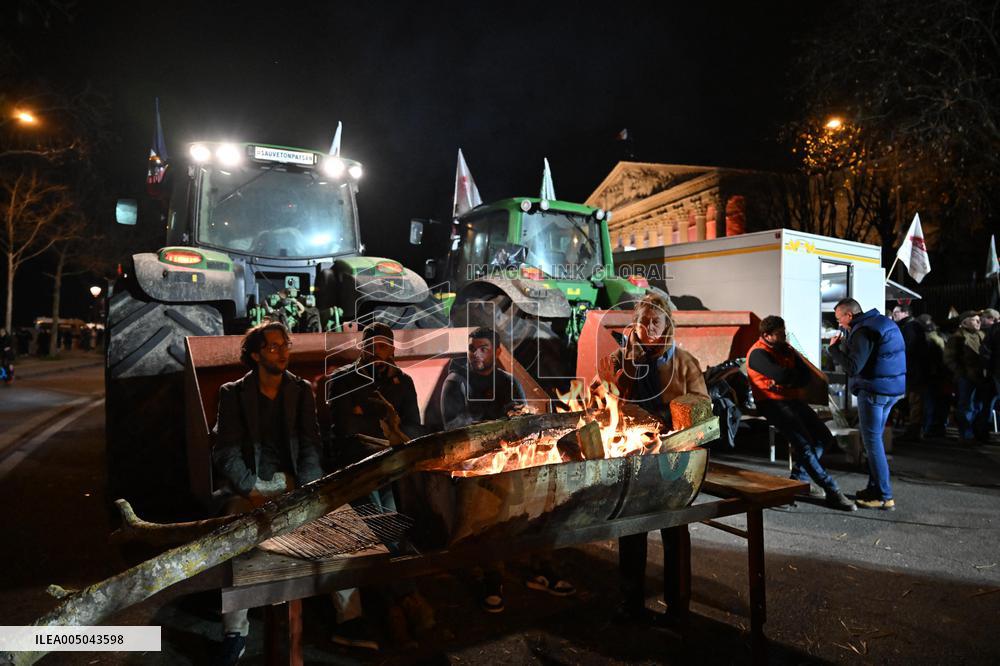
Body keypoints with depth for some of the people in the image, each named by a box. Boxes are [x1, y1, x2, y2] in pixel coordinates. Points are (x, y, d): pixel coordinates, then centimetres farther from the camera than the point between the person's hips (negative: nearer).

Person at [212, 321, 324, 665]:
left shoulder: (301, 390, 8)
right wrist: (252, 491, -16)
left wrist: (307, 490, -13)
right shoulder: (233, 393, 3)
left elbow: (310, 445, 2)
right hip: (247, 482, -1)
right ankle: (235, 632, -15)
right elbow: (226, 452, -3)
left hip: (290, 481, 2)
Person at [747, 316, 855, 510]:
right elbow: (782, 375, -22)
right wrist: (797, 376, -2)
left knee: (824, 437, -1)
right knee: (804, 443, -20)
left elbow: (806, 375, 4)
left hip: (793, 399, 8)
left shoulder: (786, 349, 14)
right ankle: (832, 491, -17)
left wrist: (785, 382, -13)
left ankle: (798, 479, 8)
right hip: (772, 403, -8)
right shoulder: (758, 354, -10)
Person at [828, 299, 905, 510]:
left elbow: (853, 367, -21)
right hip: (893, 388, 10)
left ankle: (884, 496, 0)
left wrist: (835, 348, -9)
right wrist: (846, 343, 12)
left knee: (872, 441, -3)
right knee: (875, 438, 18)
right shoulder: (883, 322, 15)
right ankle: (874, 488, 24)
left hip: (874, 390, -10)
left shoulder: (863, 331, -17)